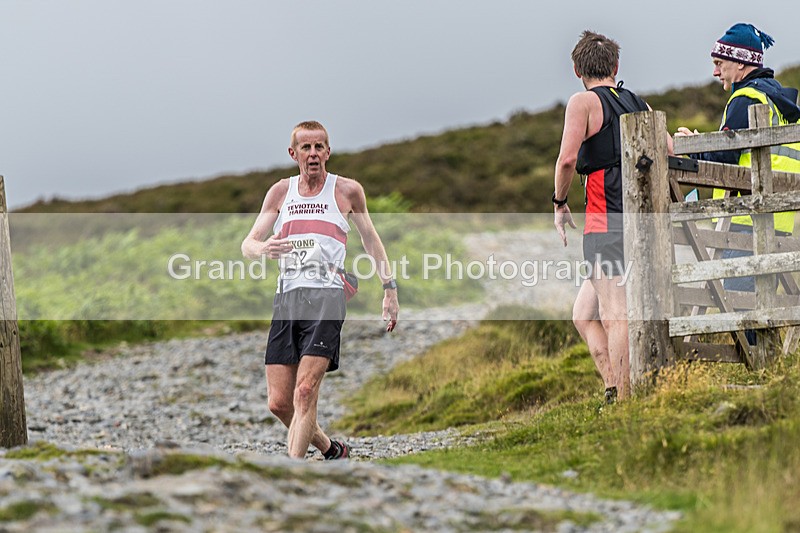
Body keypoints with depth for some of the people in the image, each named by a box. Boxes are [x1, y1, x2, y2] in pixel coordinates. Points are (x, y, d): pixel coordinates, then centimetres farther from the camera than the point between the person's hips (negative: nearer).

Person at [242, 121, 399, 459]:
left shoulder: (347, 190, 7)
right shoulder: (281, 192, 15)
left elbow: (371, 240, 19)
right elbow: (248, 245, 11)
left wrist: (390, 289, 15)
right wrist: (263, 248, -13)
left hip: (326, 296, -4)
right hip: (287, 298, 4)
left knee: (305, 392, -19)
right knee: (279, 402, 0)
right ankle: (331, 450, 23)